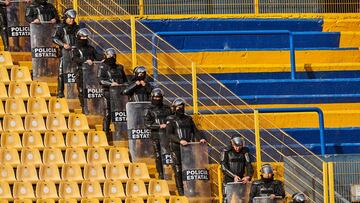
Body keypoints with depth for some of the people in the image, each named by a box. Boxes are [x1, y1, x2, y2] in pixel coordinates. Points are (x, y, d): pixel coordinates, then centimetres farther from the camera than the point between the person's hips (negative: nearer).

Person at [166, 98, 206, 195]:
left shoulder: (188, 119, 14)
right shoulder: (171, 120, 0)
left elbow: (195, 131, 14)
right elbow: (169, 134, -10)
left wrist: (201, 138, -5)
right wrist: (180, 141, -23)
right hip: (176, 148, -3)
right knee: (178, 169, -2)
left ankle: (191, 188, 1)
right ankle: (180, 190, 4)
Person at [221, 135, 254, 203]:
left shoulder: (244, 152, 3)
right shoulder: (226, 151, -4)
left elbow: (248, 165, -3)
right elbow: (224, 167, -9)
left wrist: (248, 176, -22)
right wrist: (234, 176, -19)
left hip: (240, 180, 2)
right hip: (228, 180, -2)